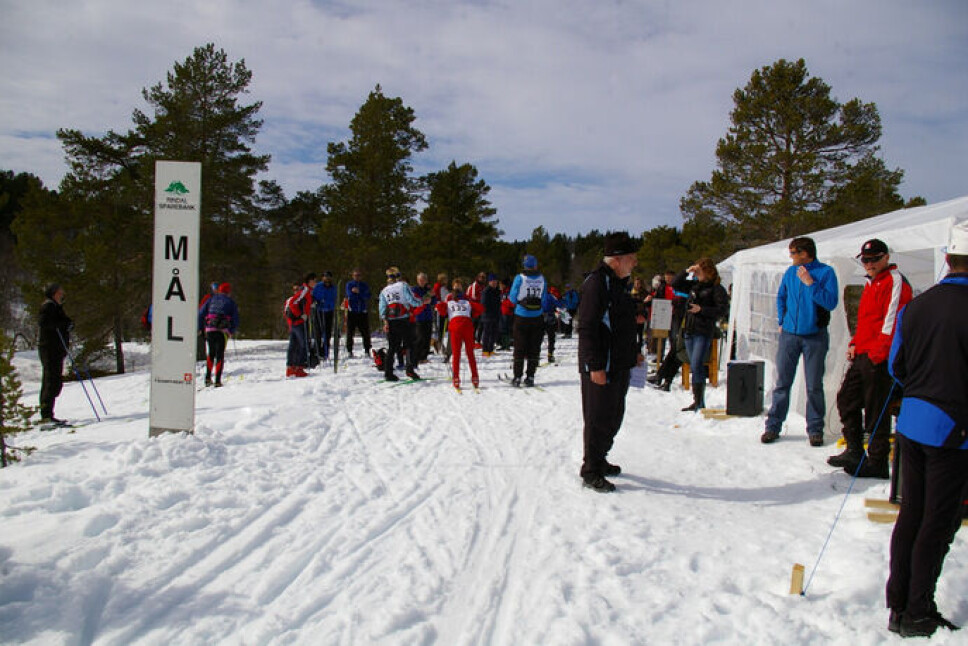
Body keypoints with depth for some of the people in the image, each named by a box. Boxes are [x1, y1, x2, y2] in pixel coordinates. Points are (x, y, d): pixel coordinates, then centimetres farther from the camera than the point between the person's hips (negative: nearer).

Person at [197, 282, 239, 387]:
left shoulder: (211, 300, 18)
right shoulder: (231, 302, 12)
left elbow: (201, 314, 13)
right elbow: (235, 320, 8)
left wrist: (199, 328, 18)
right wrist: (231, 332, 21)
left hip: (209, 329, 2)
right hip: (223, 331, -2)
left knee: (211, 353, 18)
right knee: (220, 355, 2)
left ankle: (208, 377, 9)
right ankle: (218, 380, -4)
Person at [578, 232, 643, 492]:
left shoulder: (619, 283, 16)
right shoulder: (596, 283, -16)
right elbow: (587, 328, -21)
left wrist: (632, 354, 24)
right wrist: (595, 365, -24)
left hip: (620, 365, 10)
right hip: (600, 367, -10)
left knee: (614, 417, 17)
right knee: (598, 420, -3)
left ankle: (599, 460, 31)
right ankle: (590, 472, 7)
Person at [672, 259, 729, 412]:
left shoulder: (716, 289, -5)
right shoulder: (694, 285, 14)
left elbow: (723, 309, -11)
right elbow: (676, 285, 20)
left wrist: (701, 310, -16)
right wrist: (686, 272, 7)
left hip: (703, 333, -7)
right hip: (689, 330, 7)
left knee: (696, 366, -14)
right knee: (694, 367, 10)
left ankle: (699, 402, -9)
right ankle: (697, 402, 17)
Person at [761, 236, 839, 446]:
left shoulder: (826, 272, -6)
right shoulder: (791, 271, 7)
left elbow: (831, 302, -16)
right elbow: (781, 297, 20)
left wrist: (810, 284, -19)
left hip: (815, 337, -3)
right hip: (789, 335, 3)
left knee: (814, 386, 4)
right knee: (782, 383, 4)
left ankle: (815, 429, 15)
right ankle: (773, 426, 11)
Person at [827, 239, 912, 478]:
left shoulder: (895, 282, -11)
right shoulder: (871, 283, 19)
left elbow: (892, 321, -18)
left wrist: (878, 353, -20)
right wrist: (855, 344, 13)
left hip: (879, 358, -10)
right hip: (862, 355, 10)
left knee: (876, 410, -4)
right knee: (847, 400, 15)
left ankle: (877, 464, 4)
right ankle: (854, 452, 26)